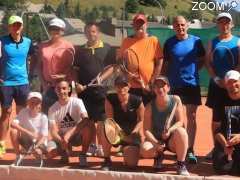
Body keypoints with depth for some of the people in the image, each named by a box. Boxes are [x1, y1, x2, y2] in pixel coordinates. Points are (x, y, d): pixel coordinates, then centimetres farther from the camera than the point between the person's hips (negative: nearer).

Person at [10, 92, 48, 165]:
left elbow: (44, 136, -16)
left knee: (38, 152, -35)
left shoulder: (43, 117, -16)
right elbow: (13, 124, -25)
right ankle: (18, 156, -9)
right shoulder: (23, 112, -12)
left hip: (39, 142, -2)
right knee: (13, 131, -24)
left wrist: (36, 147, -35)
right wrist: (28, 132, -35)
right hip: (26, 140, 3)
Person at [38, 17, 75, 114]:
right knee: (47, 112, 1)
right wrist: (43, 83, 1)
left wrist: (69, 84, -10)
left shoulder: (68, 46, 0)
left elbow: (73, 67, 0)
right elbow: (40, 66, 11)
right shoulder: (42, 46, 9)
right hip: (48, 87, 2)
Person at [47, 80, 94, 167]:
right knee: (50, 151, -29)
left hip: (77, 136, -1)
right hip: (61, 137, 1)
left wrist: (70, 133, -40)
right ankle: (64, 153, 8)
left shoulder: (76, 102, -13)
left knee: (90, 125, -33)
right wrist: (62, 141, -34)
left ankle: (83, 155, -14)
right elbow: (54, 131, -12)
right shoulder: (52, 109, -6)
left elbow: (86, 119, -29)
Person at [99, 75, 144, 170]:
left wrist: (134, 132, -16)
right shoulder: (110, 99, -9)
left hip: (132, 134, 0)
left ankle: (126, 150, 23)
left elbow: (141, 120, 1)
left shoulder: (137, 101, -10)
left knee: (131, 164, -18)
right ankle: (107, 160, -14)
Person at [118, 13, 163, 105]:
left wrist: (151, 83, -6)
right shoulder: (126, 41, 7)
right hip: (130, 87, 2)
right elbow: (119, 60, 13)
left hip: (148, 88, -2)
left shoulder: (153, 40, 1)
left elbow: (159, 63, -1)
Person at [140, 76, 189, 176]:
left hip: (172, 139, 0)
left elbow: (180, 122, -11)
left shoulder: (176, 100, -8)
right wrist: (156, 143, -25)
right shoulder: (150, 106, -8)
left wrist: (169, 131, -31)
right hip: (156, 139, 1)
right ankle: (158, 156, 8)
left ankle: (181, 165, -19)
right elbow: (146, 130, -10)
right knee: (144, 150, -32)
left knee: (180, 131, -35)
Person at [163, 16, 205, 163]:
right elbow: (165, 64, 7)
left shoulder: (196, 41, 1)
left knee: (191, 117, 0)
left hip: (192, 83, 0)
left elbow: (202, 60, 11)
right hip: (174, 85, 1)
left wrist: (192, 70, -2)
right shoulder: (169, 43, 1)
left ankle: (190, 150, 5)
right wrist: (169, 76, -3)